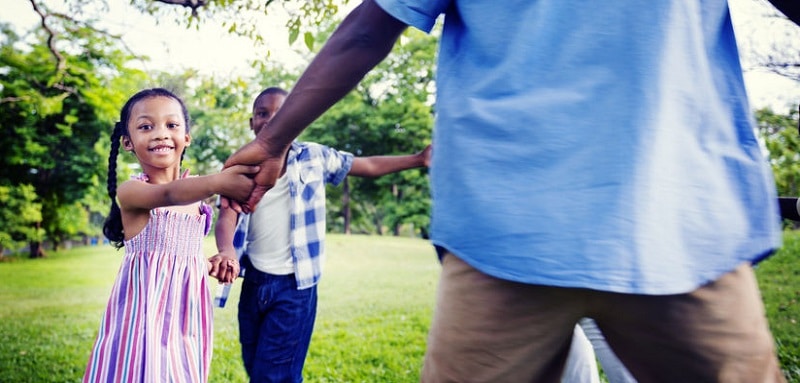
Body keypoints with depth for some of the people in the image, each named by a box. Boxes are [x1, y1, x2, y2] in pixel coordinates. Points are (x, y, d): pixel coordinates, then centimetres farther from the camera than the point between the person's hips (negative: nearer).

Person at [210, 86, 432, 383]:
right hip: (253, 282, 4)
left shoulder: (313, 157, -3)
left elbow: (369, 166, 4)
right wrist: (226, 252, -34)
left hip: (295, 286, -4)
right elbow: (227, 216, -13)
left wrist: (420, 158, -2)